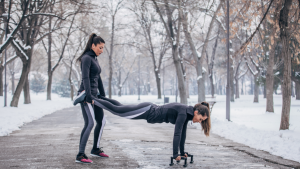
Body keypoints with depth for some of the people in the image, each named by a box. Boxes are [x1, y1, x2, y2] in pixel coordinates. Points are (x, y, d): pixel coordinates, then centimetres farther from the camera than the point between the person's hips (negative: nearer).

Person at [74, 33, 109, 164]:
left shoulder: (94, 59, 18)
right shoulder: (86, 58, -11)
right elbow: (85, 78, -21)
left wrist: (103, 95, 23)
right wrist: (88, 96, -27)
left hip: (93, 94, 10)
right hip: (86, 94, -10)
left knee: (101, 121, 14)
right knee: (90, 123, -18)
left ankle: (95, 149, 27)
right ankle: (80, 155, -18)